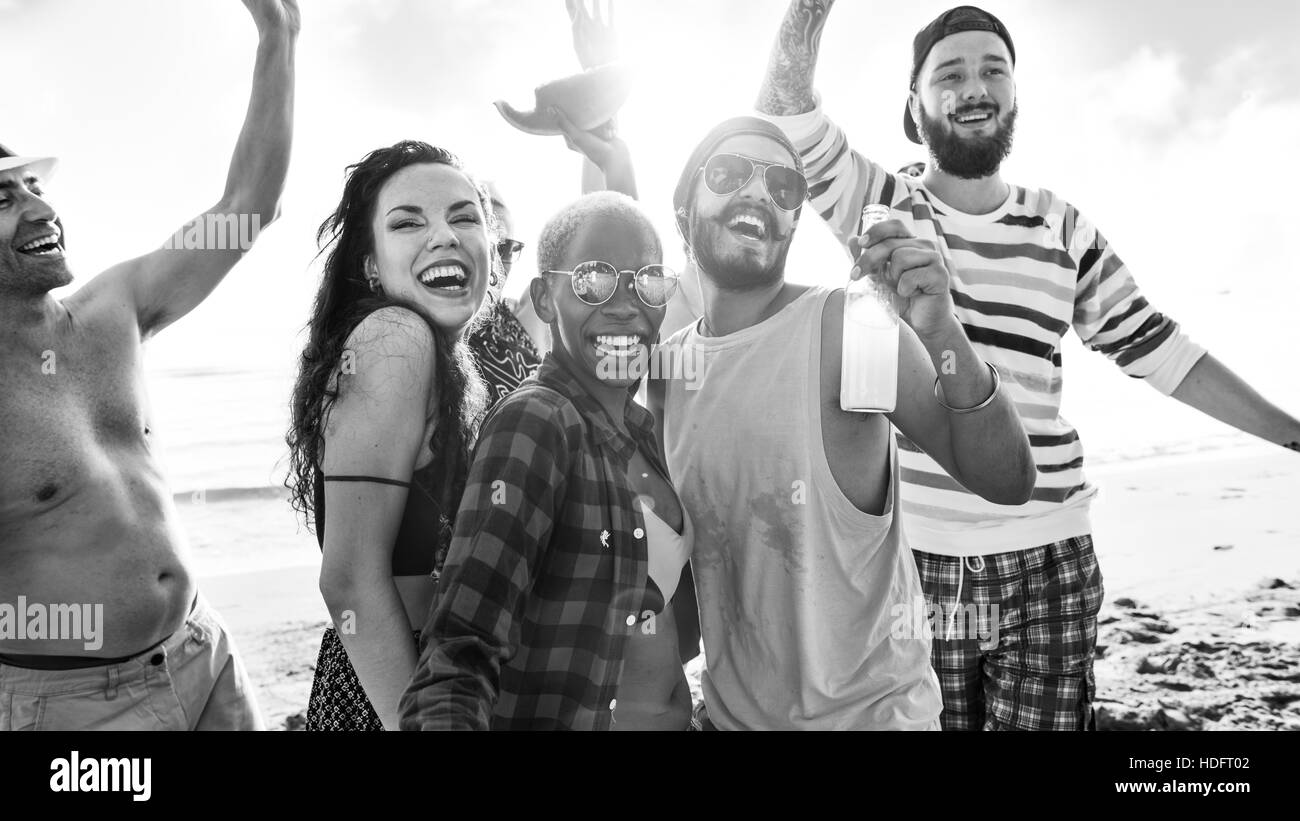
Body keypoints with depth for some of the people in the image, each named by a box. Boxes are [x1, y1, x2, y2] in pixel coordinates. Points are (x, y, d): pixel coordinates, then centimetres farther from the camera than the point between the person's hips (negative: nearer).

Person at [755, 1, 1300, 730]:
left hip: (1048, 559, 2)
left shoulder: (1062, 229, 8)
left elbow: (1155, 348, 13)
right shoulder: (882, 206, 2)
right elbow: (789, 111, -13)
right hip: (911, 555, -1)